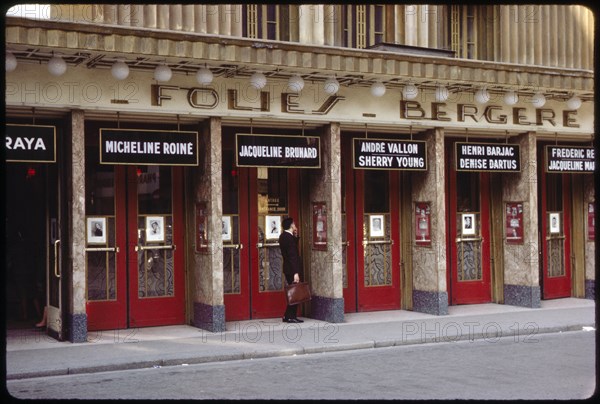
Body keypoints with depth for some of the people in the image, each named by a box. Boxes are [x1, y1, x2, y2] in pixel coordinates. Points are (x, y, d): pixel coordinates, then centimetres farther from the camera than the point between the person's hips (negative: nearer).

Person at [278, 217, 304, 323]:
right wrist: (296, 273, -24)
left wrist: (295, 236, 11)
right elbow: (292, 256, -23)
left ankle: (288, 316, 18)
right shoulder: (289, 237, -18)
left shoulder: (283, 236, 11)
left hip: (288, 269, 10)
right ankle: (291, 317, 0)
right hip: (292, 270, -10)